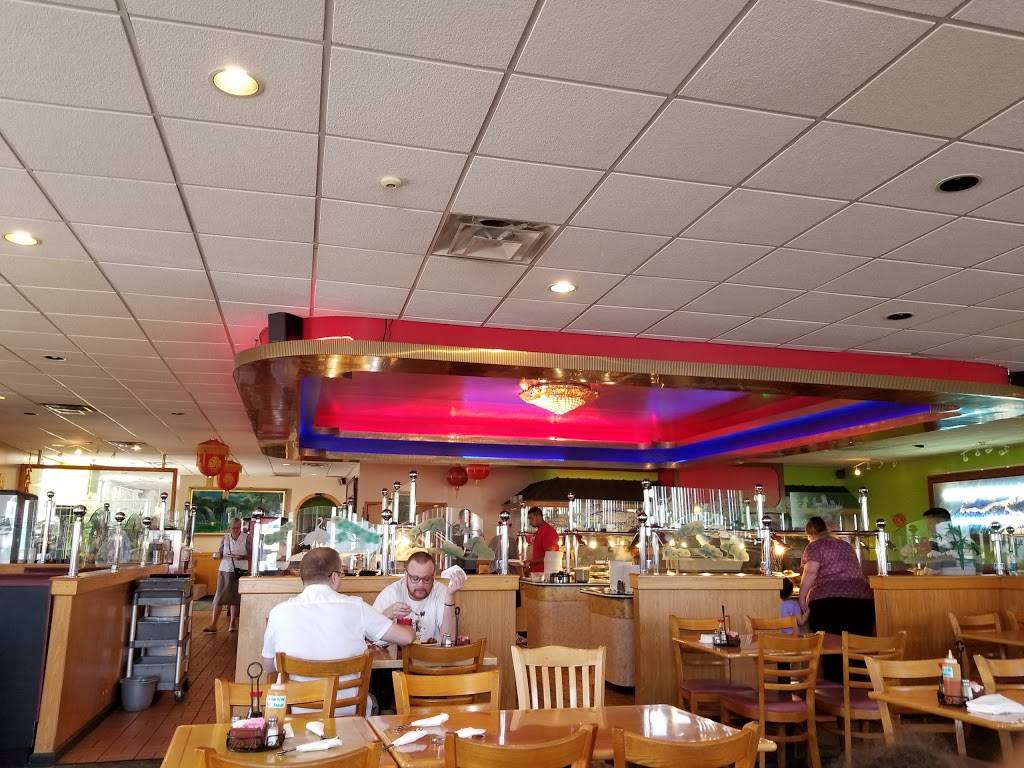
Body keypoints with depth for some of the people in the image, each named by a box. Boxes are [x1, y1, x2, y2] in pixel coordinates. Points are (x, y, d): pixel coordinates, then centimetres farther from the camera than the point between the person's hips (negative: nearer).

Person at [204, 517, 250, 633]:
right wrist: (216, 555, -11)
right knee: (219, 597, 0)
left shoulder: (246, 539, -1)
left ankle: (232, 623, 13)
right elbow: (220, 554, 11)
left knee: (235, 597, 4)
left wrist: (242, 557, -20)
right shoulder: (225, 538, 6)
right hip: (225, 570, 2)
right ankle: (213, 624, 3)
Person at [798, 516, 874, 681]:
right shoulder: (846, 545, 25)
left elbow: (810, 572, -8)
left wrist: (802, 597, -3)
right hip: (861, 598, 6)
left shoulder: (815, 546, 5)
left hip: (828, 600, -6)